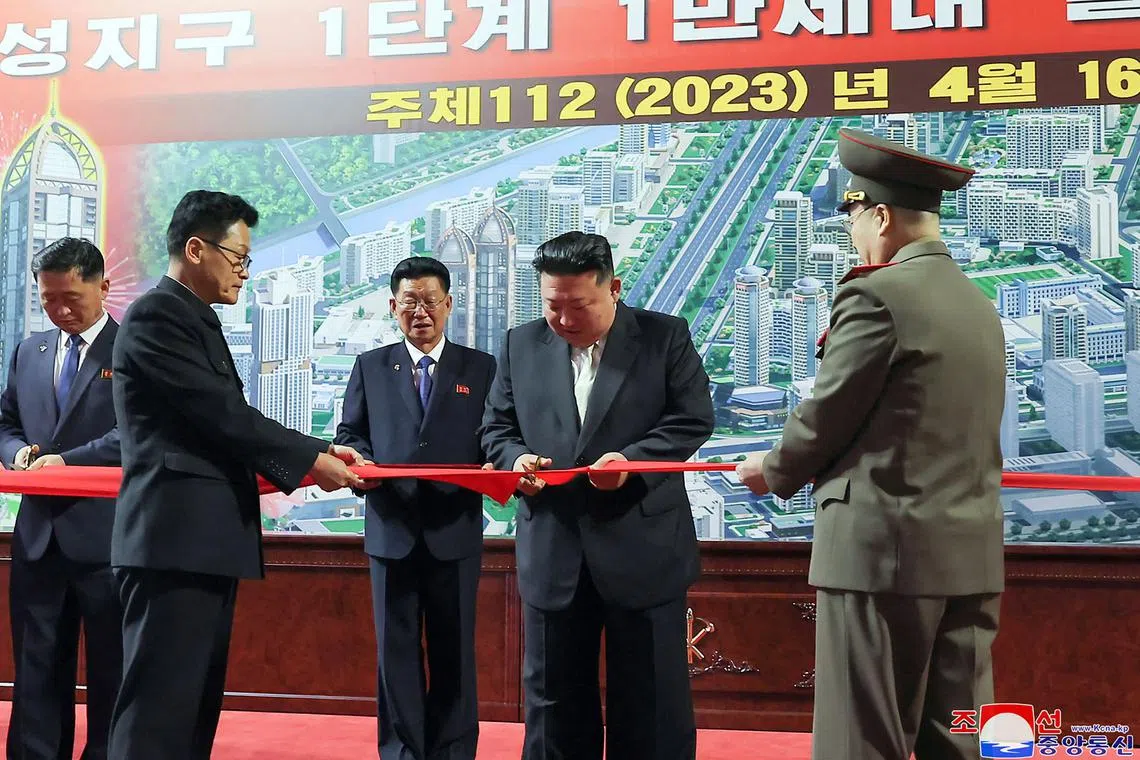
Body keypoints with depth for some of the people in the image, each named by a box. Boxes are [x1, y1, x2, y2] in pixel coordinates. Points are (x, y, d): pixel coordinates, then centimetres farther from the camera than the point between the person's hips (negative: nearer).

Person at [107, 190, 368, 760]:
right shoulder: (156, 315, -9)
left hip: (204, 537, 10)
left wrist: (312, 455, 7)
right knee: (160, 708, -9)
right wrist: (311, 459, -9)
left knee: (196, 702, 11)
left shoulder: (194, 320, 21)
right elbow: (222, 413, -16)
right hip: (176, 537, -10)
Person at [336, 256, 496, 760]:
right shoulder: (370, 366, 11)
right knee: (396, 646, 7)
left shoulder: (481, 368, 7)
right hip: (391, 527, 1)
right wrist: (361, 462, -11)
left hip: (455, 528, -1)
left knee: (454, 648, 7)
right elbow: (349, 434, 10)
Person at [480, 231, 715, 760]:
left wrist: (634, 459, -20)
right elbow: (496, 426, 12)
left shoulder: (665, 337, 0)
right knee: (554, 700, 12)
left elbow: (693, 419, -4)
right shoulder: (521, 345, 9)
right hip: (552, 552, 3)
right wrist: (515, 458, -10)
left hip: (643, 550, -3)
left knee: (652, 701, 6)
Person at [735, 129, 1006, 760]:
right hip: (971, 553, 8)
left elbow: (826, 417, -9)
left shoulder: (875, 295, -13)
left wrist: (774, 472, 11)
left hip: (885, 549, -8)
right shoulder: (979, 303, 13)